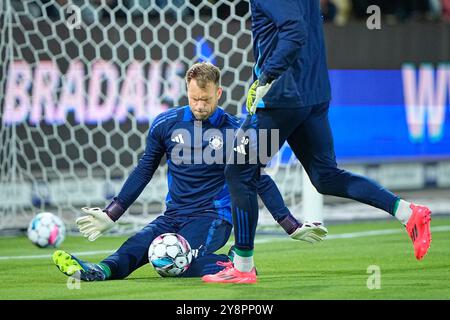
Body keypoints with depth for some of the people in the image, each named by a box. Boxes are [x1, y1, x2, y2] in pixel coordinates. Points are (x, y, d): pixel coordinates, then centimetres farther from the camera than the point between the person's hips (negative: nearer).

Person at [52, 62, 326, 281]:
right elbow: (144, 172, 17)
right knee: (134, 249, -28)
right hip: (174, 216, 4)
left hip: (213, 217, -4)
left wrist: (293, 227, 6)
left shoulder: (234, 131, -2)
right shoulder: (166, 124, 6)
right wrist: (110, 216, 15)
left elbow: (261, 181, 7)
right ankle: (100, 271, -54)